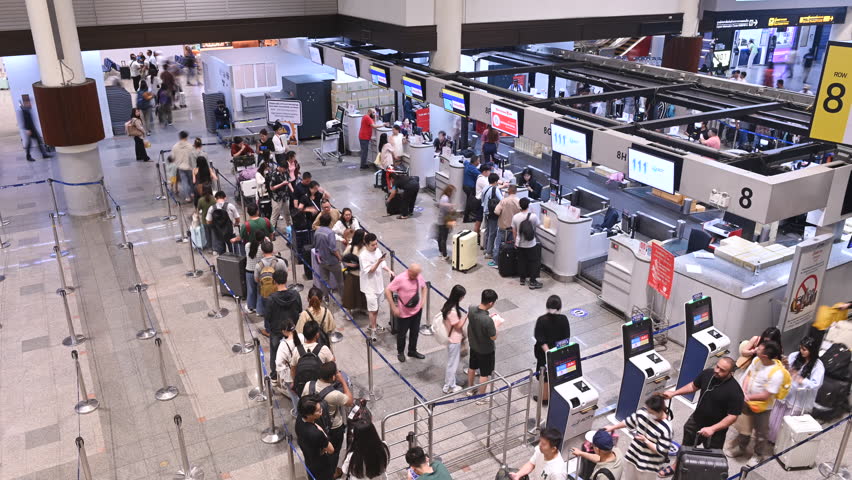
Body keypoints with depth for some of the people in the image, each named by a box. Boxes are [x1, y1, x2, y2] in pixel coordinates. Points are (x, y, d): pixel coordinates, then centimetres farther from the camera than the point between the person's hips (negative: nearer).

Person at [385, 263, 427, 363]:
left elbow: (424, 287, 14)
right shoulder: (400, 279, -23)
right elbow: (387, 291, -20)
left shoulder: (419, 277, -7)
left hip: (417, 310, 5)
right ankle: (400, 352, 34)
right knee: (401, 333, 11)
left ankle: (412, 351, 37)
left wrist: (423, 301, 2)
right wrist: (394, 308, -20)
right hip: (404, 312, -4)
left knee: (415, 332, 17)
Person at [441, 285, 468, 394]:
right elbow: (458, 326, -21)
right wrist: (467, 316, -21)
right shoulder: (453, 311, -33)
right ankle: (448, 387, 24)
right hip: (454, 340, -9)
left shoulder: (449, 305, -4)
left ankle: (450, 383, 41)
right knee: (452, 363, 8)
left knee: (452, 362, 24)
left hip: (453, 338, 9)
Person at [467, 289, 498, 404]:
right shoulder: (488, 320, -39)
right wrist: (495, 324, -10)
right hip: (486, 350, -6)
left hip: (473, 345, 7)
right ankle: (480, 397, 33)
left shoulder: (471, 309, -18)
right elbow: (493, 337, -24)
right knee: (484, 374, 16)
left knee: (472, 367, 28)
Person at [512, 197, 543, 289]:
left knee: (521, 261, 18)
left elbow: (514, 232, -1)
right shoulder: (533, 216, -18)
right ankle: (532, 282, 12)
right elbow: (537, 226, 2)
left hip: (520, 244, 3)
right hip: (531, 244, -3)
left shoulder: (515, 217, -11)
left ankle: (523, 279, 29)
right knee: (533, 262, 9)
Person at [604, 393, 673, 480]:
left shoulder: (665, 428, -30)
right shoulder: (643, 412, -13)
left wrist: (645, 440, -29)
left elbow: (661, 451, -23)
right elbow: (630, 421, 7)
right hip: (633, 456, 6)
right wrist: (613, 427, 14)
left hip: (649, 465, -6)